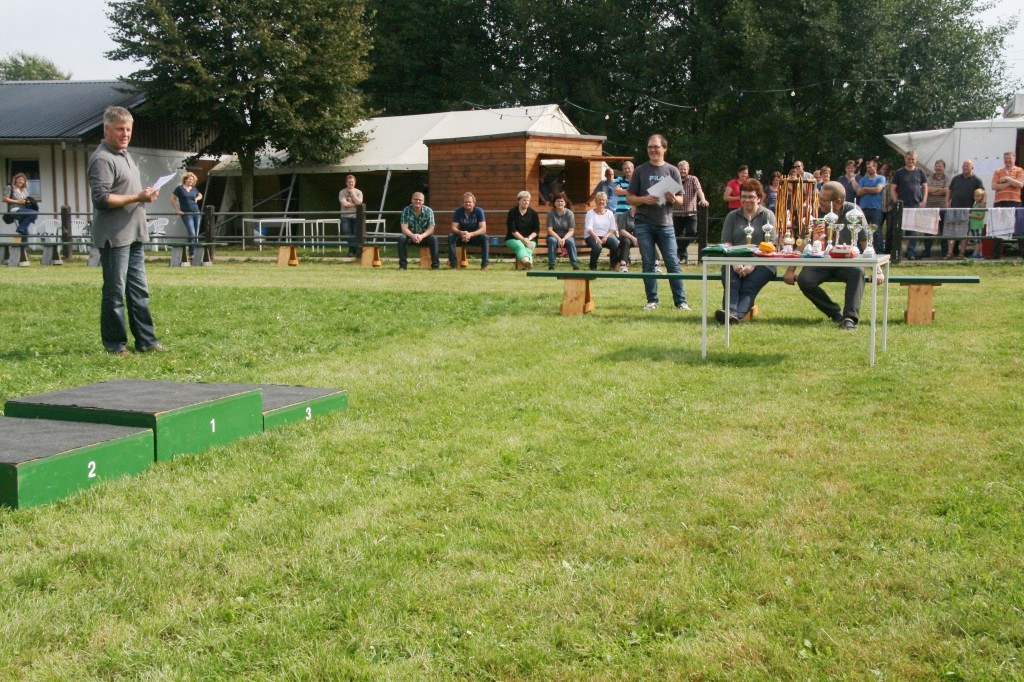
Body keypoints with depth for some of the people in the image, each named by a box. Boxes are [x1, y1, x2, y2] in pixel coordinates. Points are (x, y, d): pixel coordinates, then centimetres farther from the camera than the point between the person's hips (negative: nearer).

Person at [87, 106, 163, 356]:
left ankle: (146, 340, 18)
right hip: (114, 237, -10)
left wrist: (145, 194, 9)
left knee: (139, 290, 12)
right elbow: (101, 199, -21)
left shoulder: (124, 154, 17)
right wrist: (137, 198, -22)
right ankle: (115, 344, 5)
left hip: (133, 235, 10)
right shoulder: (102, 159, -13)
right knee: (115, 292, -2)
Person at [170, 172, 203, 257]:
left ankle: (195, 252, 14)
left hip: (196, 213, 5)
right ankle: (191, 253, -8)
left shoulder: (194, 189, 11)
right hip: (186, 214, -5)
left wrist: (197, 199, 11)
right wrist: (177, 210, -3)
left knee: (196, 235, 5)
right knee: (192, 234, -16)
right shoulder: (180, 188, -2)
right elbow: (172, 199, 2)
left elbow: (200, 195, 33)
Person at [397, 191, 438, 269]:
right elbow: (404, 228, -17)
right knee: (401, 238, -31)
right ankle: (403, 264, -25)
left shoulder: (428, 211, -9)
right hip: (410, 235, 0)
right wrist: (412, 235, -39)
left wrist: (421, 236, -34)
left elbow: (431, 228, -14)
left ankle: (435, 264, -22)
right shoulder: (406, 210, -10)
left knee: (433, 238, -30)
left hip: (424, 236, 0)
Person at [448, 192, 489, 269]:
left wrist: (470, 234, -41)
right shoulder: (458, 211, -10)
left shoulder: (479, 211, -14)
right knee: (451, 236, -27)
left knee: (484, 237, -32)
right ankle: (453, 263, -27)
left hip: (475, 236, -1)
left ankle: (485, 263, -28)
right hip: (461, 237, 1)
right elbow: (453, 228, -17)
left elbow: (483, 229, -23)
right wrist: (461, 233, -41)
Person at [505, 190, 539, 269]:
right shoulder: (512, 212, 3)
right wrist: (523, 239, -15)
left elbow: (536, 230, 7)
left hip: (530, 239, 2)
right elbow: (512, 230, -5)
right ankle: (526, 261, -66)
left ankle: (526, 263, -61)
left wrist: (529, 238, -11)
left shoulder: (533, 213, 11)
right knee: (520, 245, -35)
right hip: (513, 239, -2)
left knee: (528, 248, -31)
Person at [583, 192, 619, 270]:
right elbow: (589, 228, -9)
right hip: (592, 236, -3)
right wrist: (596, 238, -26)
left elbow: (613, 229, 6)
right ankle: (593, 267, -14)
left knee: (615, 243, -29)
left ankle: (614, 266, -13)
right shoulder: (590, 213, 4)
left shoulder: (609, 213, 14)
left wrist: (606, 236, -14)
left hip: (606, 236, 3)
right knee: (597, 246, -36)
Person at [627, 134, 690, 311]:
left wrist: (673, 199, -14)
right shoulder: (641, 170, 8)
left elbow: (681, 199, 9)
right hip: (644, 224, 0)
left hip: (665, 224, 0)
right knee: (648, 264, 2)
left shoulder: (672, 170, 8)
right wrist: (644, 199, -12)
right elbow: (630, 197, 7)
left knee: (673, 263, -3)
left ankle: (680, 301, 1)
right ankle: (652, 300, 10)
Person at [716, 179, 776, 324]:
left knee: (749, 287, -30)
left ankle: (738, 314, -54)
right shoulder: (732, 216, 18)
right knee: (731, 283, -29)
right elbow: (726, 242, 7)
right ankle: (730, 311, -53)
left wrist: (752, 265, -16)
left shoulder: (767, 216, 10)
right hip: (735, 261, 2)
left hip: (760, 263, -2)